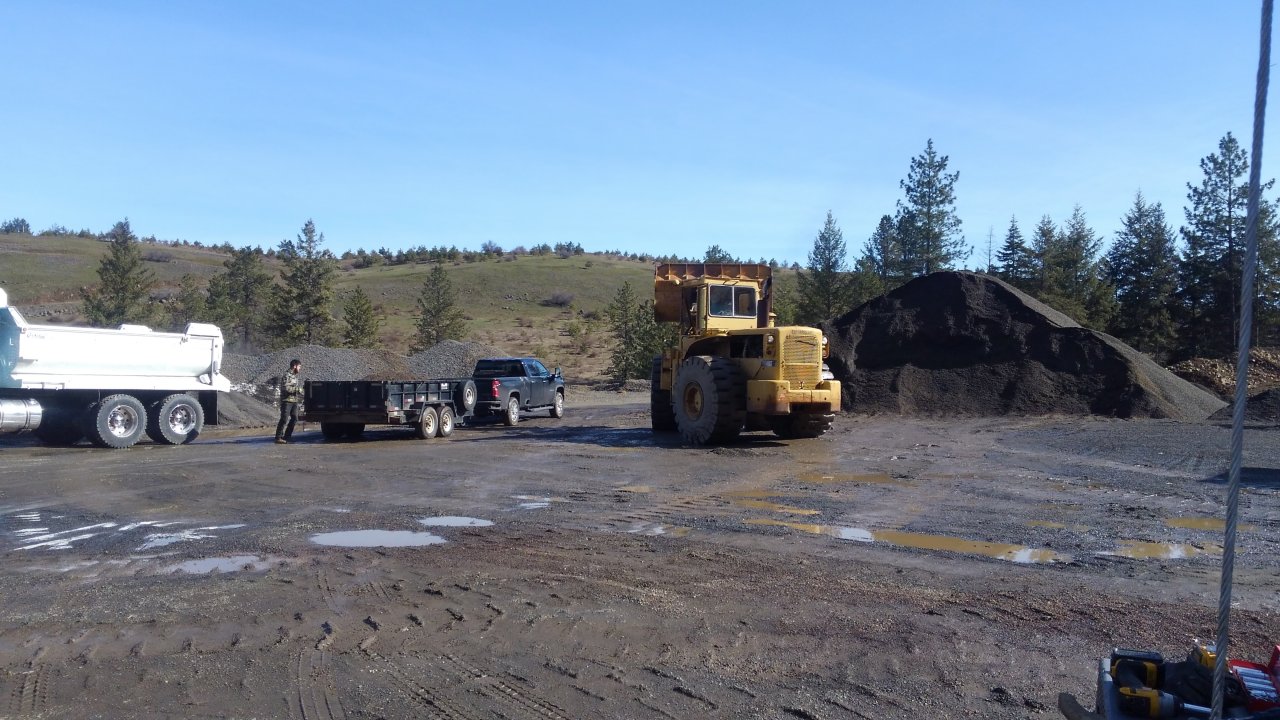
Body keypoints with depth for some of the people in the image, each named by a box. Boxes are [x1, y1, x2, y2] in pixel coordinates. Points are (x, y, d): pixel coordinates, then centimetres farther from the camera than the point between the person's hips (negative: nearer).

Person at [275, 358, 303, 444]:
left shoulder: (296, 376, 16)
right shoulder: (286, 376, -12)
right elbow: (285, 388, -23)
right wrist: (297, 389, -17)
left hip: (294, 401, 9)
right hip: (287, 401, -9)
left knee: (294, 419, 9)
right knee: (284, 419, -10)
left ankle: (287, 436, 18)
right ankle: (278, 438, -8)